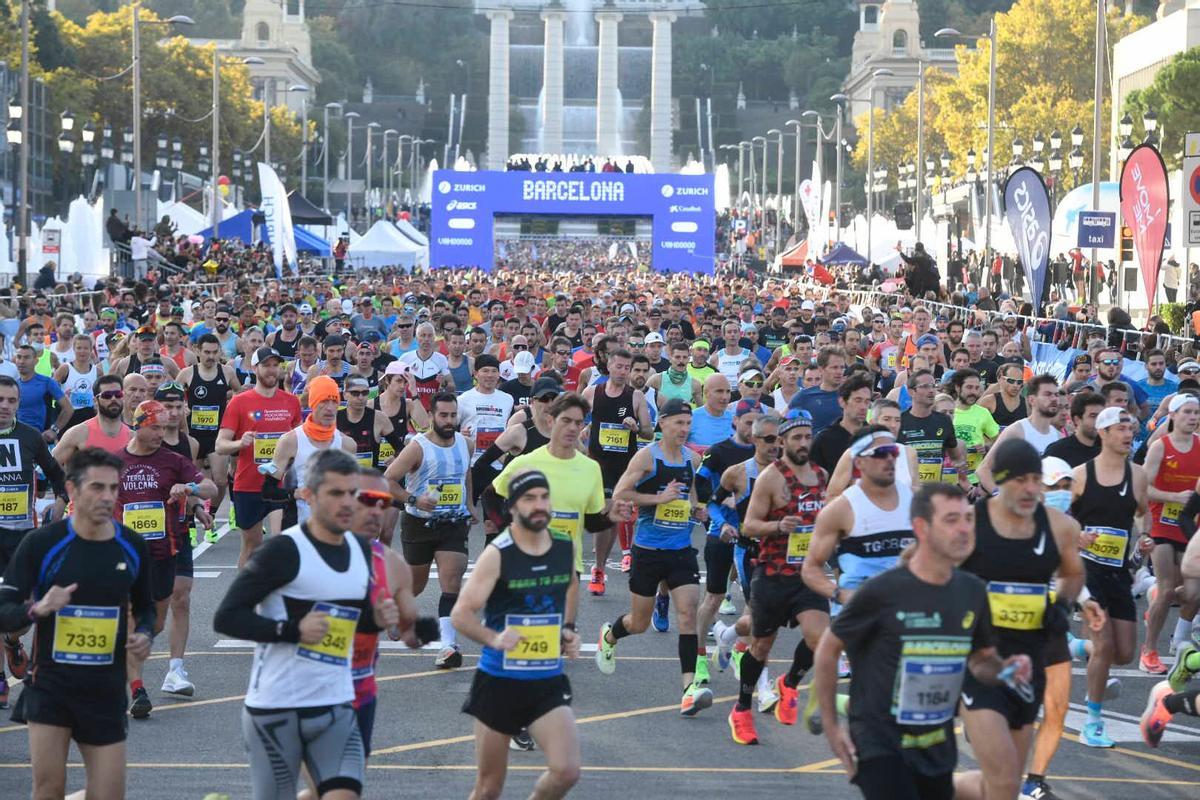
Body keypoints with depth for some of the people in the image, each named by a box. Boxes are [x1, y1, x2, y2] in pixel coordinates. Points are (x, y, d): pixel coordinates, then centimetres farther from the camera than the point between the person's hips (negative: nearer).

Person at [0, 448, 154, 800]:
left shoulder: (132, 547, 1)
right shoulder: (41, 543, -9)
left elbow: (144, 607, 17)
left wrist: (145, 634, -4)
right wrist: (37, 609, -28)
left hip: (107, 691, 3)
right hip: (50, 684, -3)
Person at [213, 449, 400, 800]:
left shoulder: (361, 550, 8)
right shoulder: (283, 550, -13)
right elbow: (226, 618, -15)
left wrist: (377, 620, 2)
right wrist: (293, 630, -23)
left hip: (336, 708, 5)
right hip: (275, 709, -5)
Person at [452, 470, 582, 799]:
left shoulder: (565, 547, 1)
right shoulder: (497, 554, -14)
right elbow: (461, 614, -17)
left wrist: (568, 631, 9)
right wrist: (493, 639, -35)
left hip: (549, 682, 3)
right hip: (499, 682, -3)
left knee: (566, 771, -14)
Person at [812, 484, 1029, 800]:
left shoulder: (972, 591, 1)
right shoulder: (883, 591, -16)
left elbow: (981, 660, 14)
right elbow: (827, 652, -6)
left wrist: (1005, 669, -9)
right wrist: (831, 726, -6)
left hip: (937, 746, 6)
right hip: (880, 742, -6)